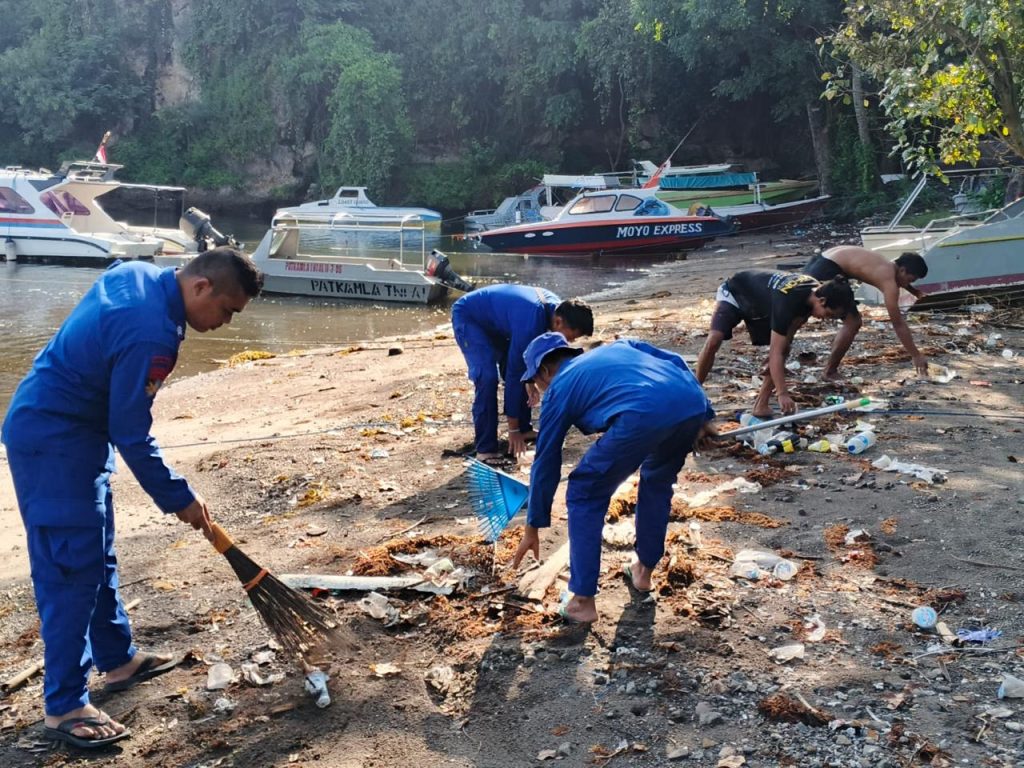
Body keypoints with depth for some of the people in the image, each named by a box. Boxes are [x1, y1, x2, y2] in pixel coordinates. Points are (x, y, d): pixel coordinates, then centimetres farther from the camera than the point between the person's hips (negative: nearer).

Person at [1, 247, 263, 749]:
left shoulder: (137, 273, 1)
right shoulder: (151, 335, -28)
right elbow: (132, 436, -22)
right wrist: (179, 498, -12)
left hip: (68, 428, 10)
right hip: (54, 443, -10)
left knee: (97, 554, 18)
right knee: (72, 568, -6)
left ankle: (117, 660, 31)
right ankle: (64, 706, 3)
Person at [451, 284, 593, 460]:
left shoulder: (556, 306, -12)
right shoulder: (530, 322, -38)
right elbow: (513, 373, -33)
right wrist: (513, 429, -27)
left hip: (493, 319, 9)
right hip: (467, 317, -9)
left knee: (523, 368, 5)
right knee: (487, 377, -23)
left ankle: (524, 428, 21)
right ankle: (485, 449, -19)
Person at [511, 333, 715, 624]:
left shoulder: (558, 388, 23)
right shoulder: (619, 346, 37)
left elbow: (545, 463, 26)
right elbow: (676, 362, 25)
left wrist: (532, 528, 34)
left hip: (643, 416, -6)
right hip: (693, 403, 6)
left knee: (584, 494, 15)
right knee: (658, 480, 34)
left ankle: (582, 601, 14)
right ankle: (644, 570, 42)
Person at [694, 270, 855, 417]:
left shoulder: (814, 291, -20)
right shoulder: (787, 300, -43)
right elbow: (775, 352, -43)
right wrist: (782, 393, -46)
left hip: (760, 305, 7)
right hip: (735, 292, -7)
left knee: (783, 349, -10)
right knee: (714, 341, -29)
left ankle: (761, 405, -6)